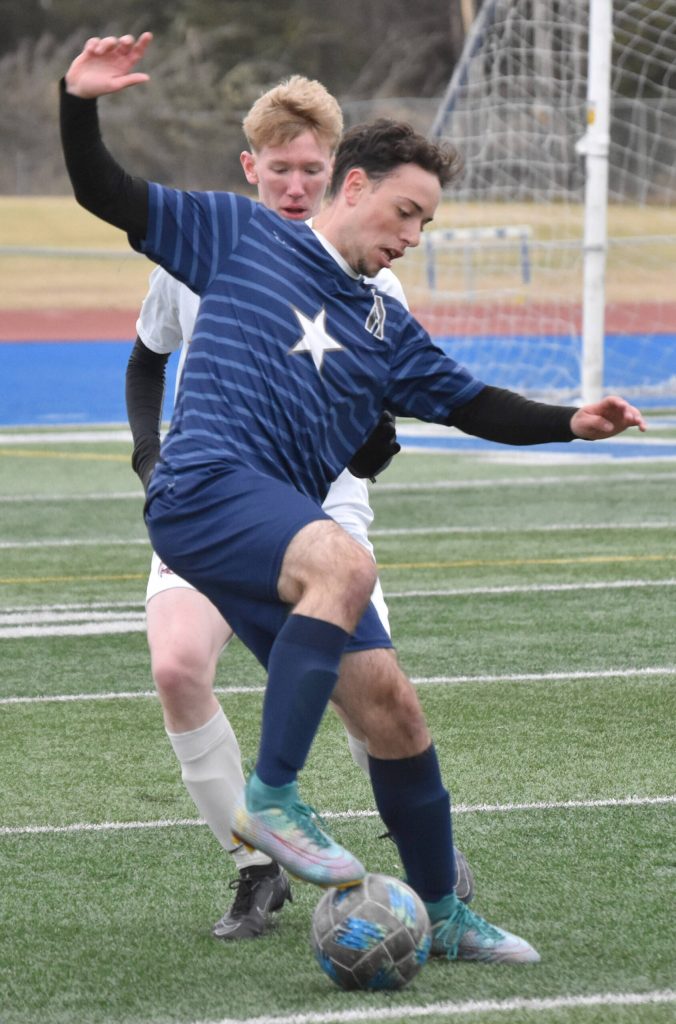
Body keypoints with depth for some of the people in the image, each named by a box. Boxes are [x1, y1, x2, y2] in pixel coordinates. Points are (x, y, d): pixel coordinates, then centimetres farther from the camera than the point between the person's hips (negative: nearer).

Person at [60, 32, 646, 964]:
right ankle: (272, 796, -32)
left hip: (287, 529, 7)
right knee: (345, 562, -36)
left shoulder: (387, 329, 23)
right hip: (206, 487, -7)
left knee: (392, 708, 4)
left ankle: (441, 915, 19)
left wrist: (569, 423, 9)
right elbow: (107, 197, 8)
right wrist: (80, 105, -8)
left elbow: (470, 403, 24)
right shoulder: (242, 234, 9)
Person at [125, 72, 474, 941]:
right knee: (176, 667, -23)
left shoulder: (363, 283, -3)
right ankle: (256, 869, -7)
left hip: (319, 510, -1)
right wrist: (149, 454, 4)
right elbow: (147, 357, 19)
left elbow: (368, 456, 2)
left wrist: (375, 440, -21)